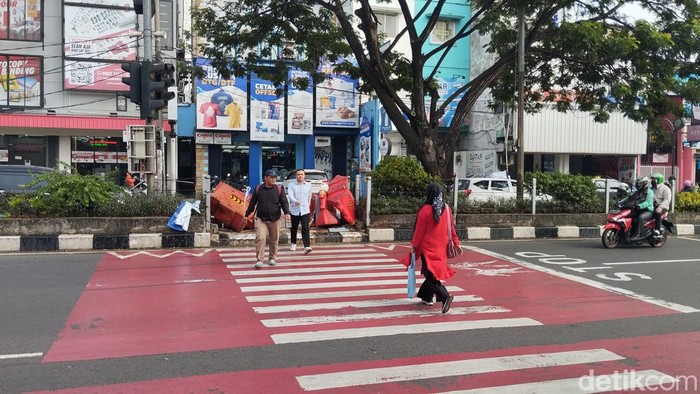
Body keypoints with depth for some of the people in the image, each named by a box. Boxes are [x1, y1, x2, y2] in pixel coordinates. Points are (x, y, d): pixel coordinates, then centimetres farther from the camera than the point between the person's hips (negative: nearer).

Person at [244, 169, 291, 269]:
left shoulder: (278, 189, 3)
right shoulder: (258, 189, 4)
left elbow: (284, 202, -1)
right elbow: (252, 203, 12)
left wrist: (286, 212, -17)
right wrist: (247, 214, 15)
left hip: (275, 219, 1)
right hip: (260, 218, -1)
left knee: (274, 240, 9)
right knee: (260, 238, -13)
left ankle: (272, 258, 27)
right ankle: (259, 260, -8)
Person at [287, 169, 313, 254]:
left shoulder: (308, 185, 6)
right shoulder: (291, 185, -2)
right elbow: (290, 195, -18)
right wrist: (295, 201, -37)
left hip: (305, 211, 0)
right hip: (294, 210, 0)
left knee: (305, 228, -12)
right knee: (294, 228, 14)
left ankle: (307, 246, -20)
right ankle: (293, 243, 35)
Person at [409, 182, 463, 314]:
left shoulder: (425, 209, -14)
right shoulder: (446, 209, 1)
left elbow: (419, 230, -11)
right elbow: (450, 228, 7)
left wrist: (414, 245, -3)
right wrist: (456, 243, 15)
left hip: (428, 247, -6)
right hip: (441, 247, 6)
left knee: (430, 274, -4)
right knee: (435, 272, 19)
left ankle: (445, 297, -22)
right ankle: (427, 297, 27)